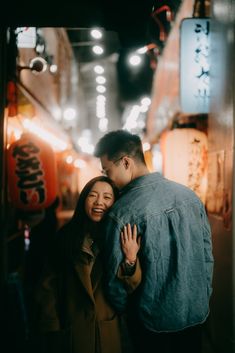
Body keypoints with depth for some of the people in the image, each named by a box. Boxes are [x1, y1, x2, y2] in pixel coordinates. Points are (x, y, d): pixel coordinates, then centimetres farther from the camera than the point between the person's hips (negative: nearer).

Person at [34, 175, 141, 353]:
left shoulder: (124, 238, -3)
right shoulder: (67, 235, -4)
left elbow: (134, 288, -10)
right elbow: (49, 286, -3)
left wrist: (130, 260, -26)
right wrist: (52, 329, -7)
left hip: (113, 333, 1)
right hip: (72, 334, 0)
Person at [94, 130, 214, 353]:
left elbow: (116, 276, -13)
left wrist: (120, 310, 6)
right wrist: (202, 298, 15)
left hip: (153, 321, -4)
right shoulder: (189, 195, -4)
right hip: (196, 313, 5)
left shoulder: (123, 213, -20)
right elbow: (207, 255, 3)